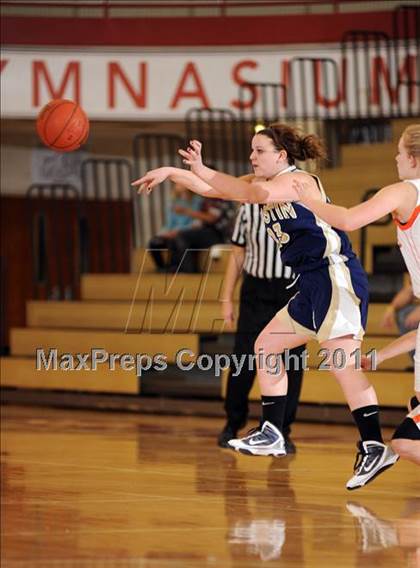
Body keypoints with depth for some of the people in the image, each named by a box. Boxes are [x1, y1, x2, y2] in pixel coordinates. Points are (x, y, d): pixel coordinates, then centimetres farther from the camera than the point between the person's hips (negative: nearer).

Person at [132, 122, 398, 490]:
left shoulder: (299, 181, -10)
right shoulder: (271, 186, 17)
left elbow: (258, 193, -30)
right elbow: (212, 191, 19)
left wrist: (201, 170, -29)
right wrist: (172, 173, 10)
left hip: (336, 276, -10)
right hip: (315, 284, 10)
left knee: (341, 361, -20)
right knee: (266, 345, 14)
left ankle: (374, 447, -26)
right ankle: (272, 436, 17)